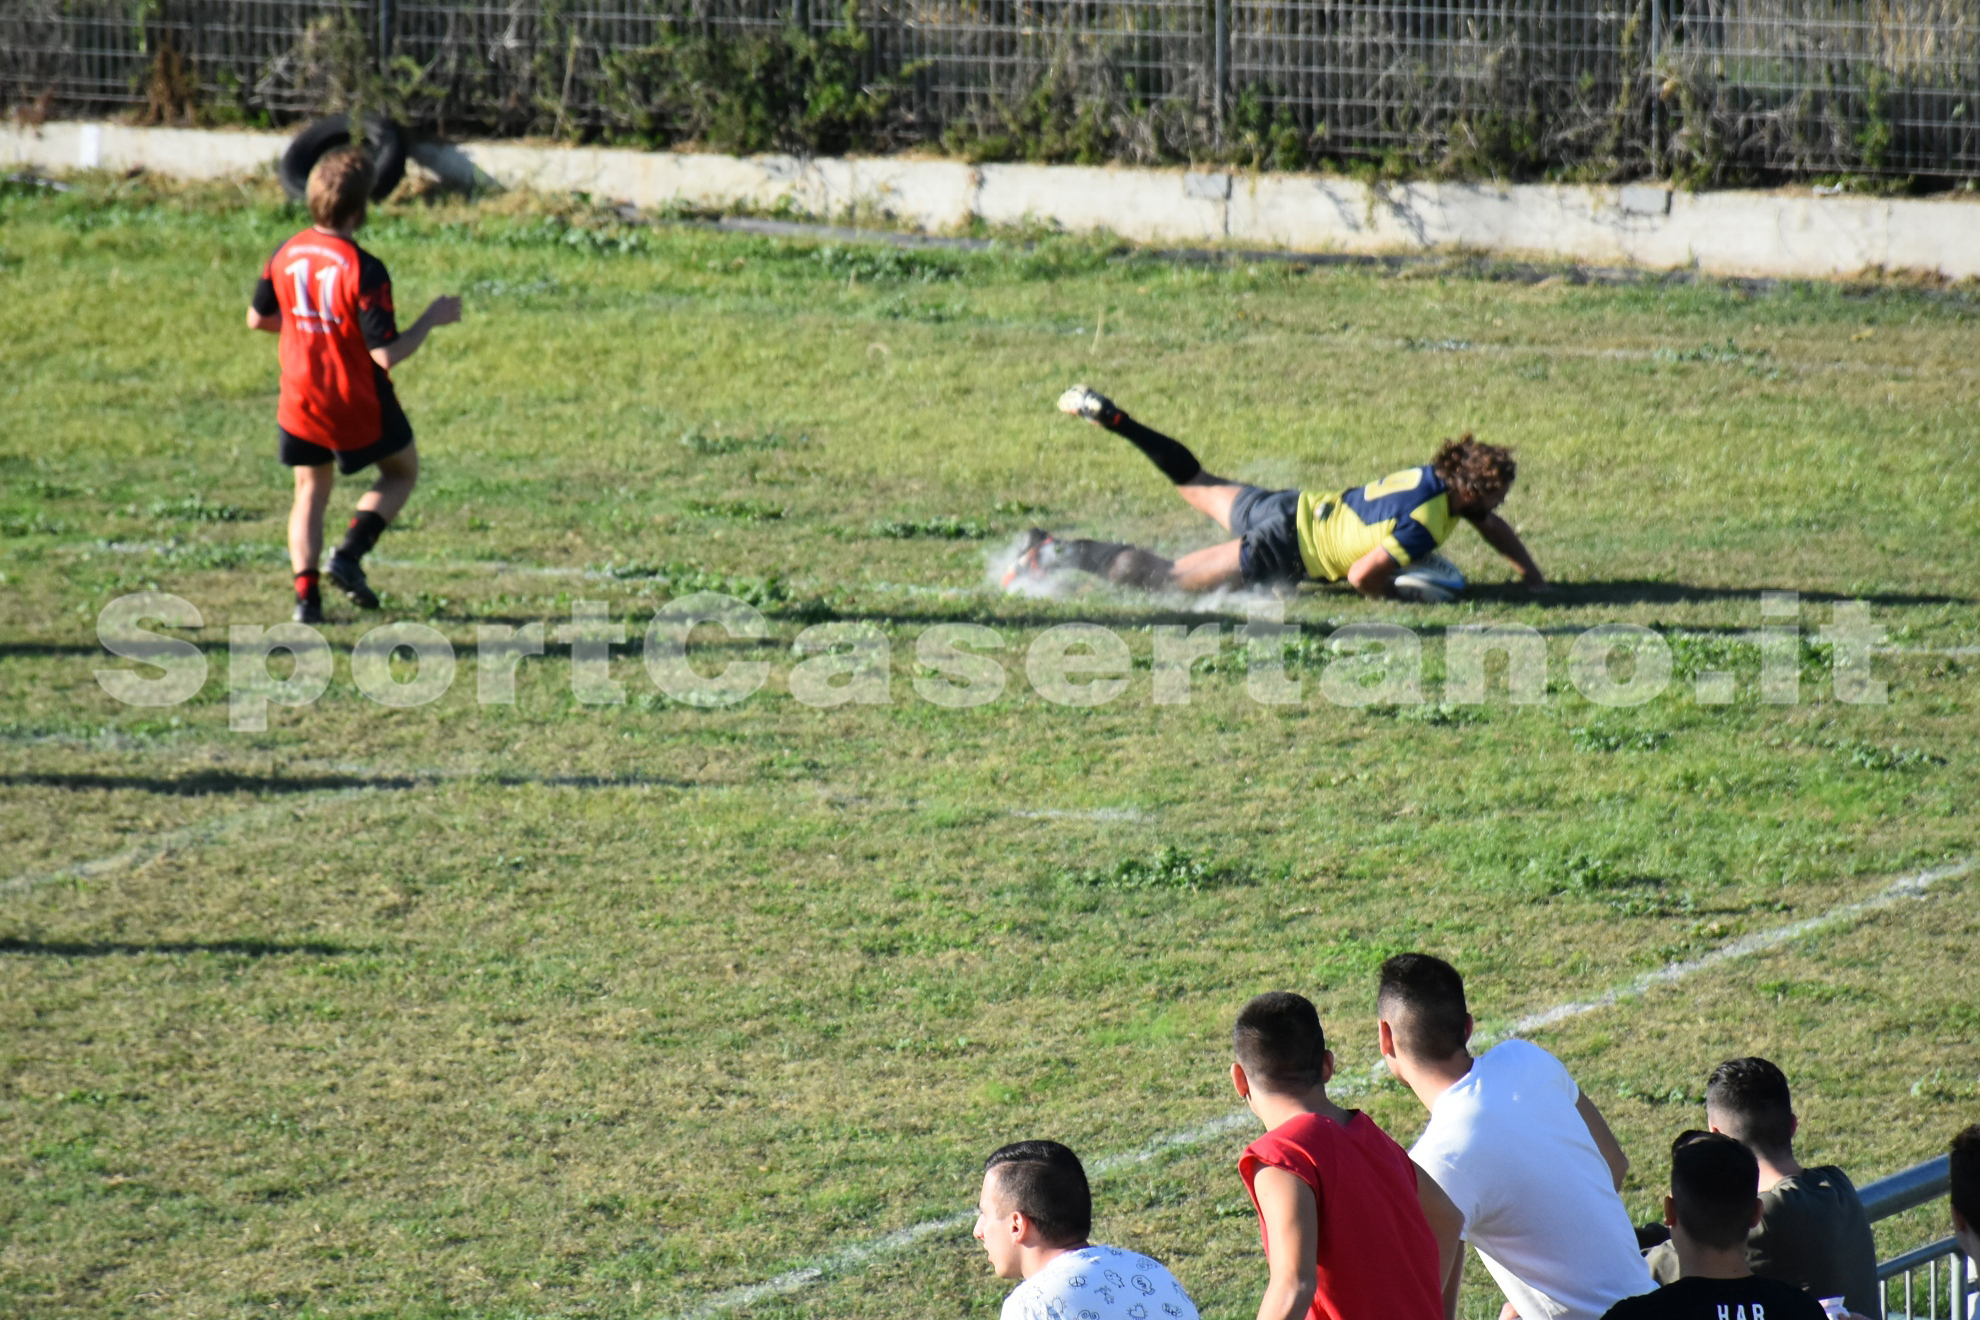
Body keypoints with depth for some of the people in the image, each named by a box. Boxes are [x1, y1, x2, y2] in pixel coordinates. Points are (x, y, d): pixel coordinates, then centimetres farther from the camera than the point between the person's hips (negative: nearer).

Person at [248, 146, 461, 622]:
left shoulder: (285, 255, -6)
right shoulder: (364, 270, -25)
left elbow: (257, 318, 9)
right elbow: (386, 353, -25)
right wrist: (432, 319, -11)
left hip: (299, 401, 5)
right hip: (359, 405, -5)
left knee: (311, 491, 20)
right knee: (402, 472, 20)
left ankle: (306, 594, 6)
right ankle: (350, 554, 1)